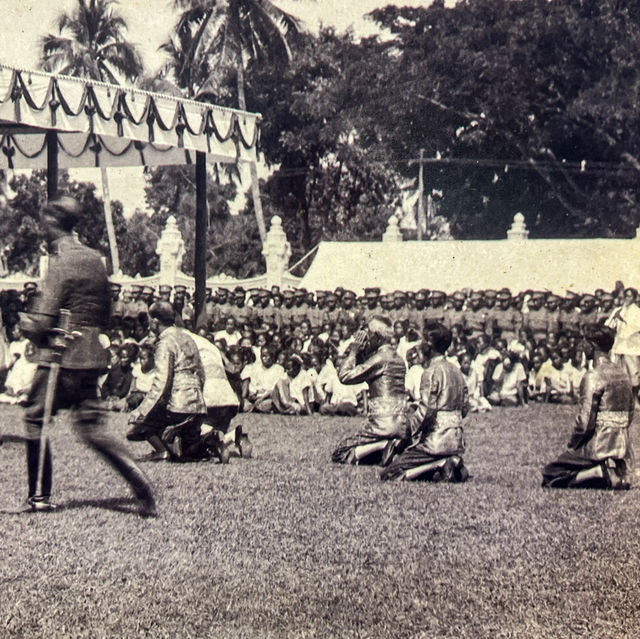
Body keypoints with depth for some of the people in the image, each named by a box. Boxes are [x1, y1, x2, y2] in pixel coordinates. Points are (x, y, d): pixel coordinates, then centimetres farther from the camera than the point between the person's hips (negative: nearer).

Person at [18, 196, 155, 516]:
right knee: (90, 427, 8)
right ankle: (138, 480, -8)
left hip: (62, 356, -7)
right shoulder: (95, 260, 11)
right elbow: (106, 313, 18)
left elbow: (43, 321, -15)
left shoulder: (60, 262, -12)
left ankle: (40, 496, 9)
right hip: (93, 357, 7)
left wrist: (26, 322, 5)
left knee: (35, 418, 9)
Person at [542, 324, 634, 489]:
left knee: (550, 474, -2)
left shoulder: (593, 376, -15)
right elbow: (630, 414, 17)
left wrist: (571, 446, -4)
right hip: (622, 448, 8)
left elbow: (585, 421, -18)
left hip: (599, 448, -8)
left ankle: (601, 473, -17)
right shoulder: (622, 372, 11)